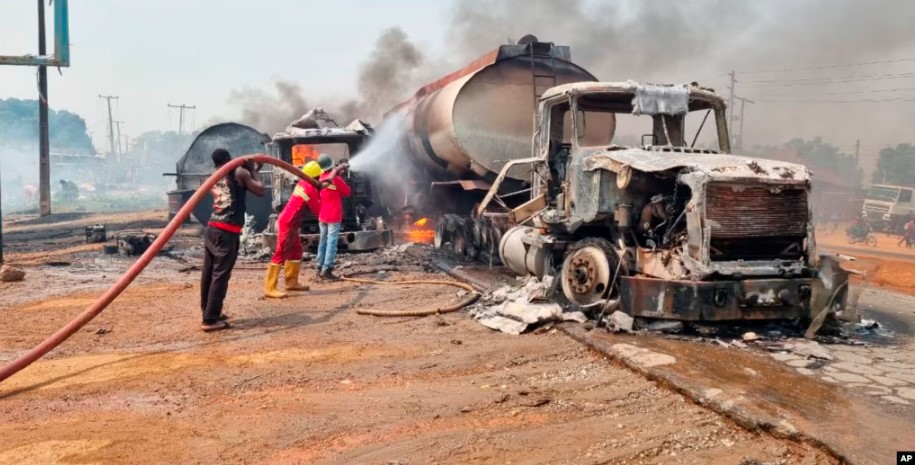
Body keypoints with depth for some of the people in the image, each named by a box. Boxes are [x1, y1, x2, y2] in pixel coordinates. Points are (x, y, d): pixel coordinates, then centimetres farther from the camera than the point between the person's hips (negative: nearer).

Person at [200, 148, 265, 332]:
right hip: (227, 232, -8)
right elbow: (260, 190, -1)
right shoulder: (239, 173, -2)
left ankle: (208, 312, 24)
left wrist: (250, 171, 27)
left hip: (212, 228, 8)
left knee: (208, 273, 13)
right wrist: (253, 171, 11)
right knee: (220, 275, -6)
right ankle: (210, 320, -7)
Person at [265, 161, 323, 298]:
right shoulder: (311, 189, -13)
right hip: (288, 224, -10)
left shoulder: (303, 184, 10)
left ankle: (292, 282, 25)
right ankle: (270, 288, -14)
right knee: (281, 254, -12)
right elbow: (316, 210, -7)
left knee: (296, 250, 18)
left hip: (289, 222, 10)